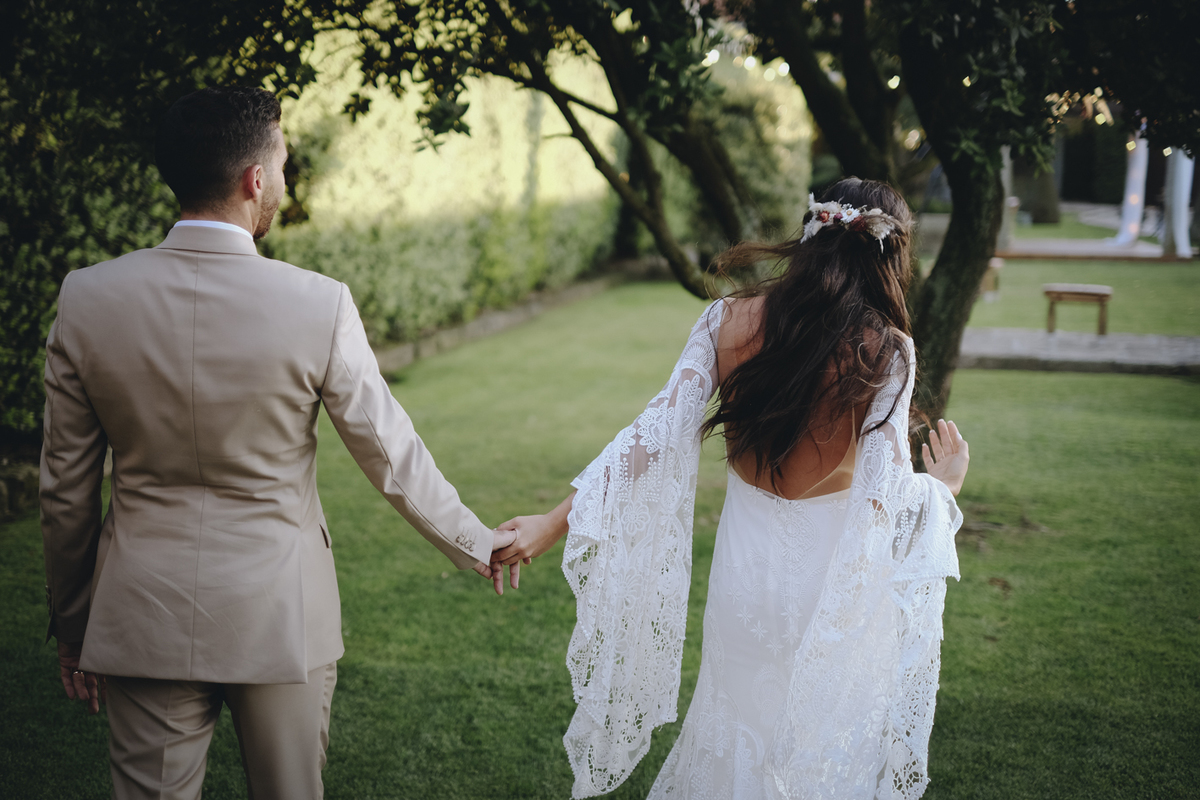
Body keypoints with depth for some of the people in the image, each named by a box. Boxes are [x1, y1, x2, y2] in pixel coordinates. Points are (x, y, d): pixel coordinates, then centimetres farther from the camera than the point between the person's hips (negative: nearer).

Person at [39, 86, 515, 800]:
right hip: (280, 619, -1)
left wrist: (71, 626, 12)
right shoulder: (319, 305, -15)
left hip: (142, 623, 2)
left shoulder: (88, 299, -8)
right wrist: (477, 542, 11)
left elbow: (67, 487, 0)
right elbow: (393, 455, -5)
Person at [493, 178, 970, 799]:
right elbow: (887, 496, -16)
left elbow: (655, 436, -11)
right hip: (834, 575, -3)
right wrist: (945, 483, 6)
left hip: (745, 557, 3)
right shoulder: (887, 351, -15)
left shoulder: (728, 321, -7)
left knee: (736, 718, 24)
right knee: (823, 743, 18)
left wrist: (554, 522, -8)